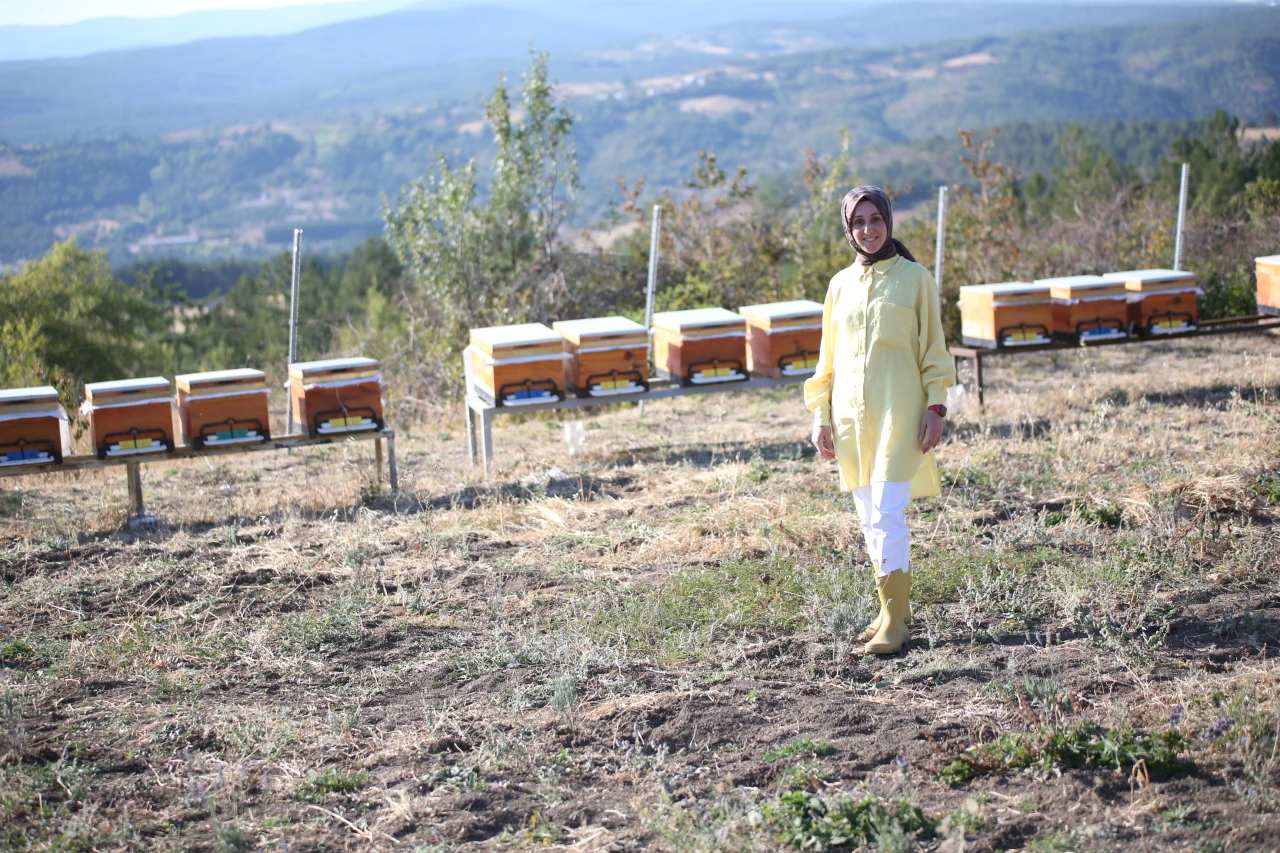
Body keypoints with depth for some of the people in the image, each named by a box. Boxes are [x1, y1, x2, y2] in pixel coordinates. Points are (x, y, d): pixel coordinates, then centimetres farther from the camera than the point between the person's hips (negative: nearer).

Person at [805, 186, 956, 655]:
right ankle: (893, 610, 20)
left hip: (899, 412, -5)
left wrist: (936, 406, -8)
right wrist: (821, 415, 9)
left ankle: (895, 621, -6)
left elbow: (933, 349, 1)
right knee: (871, 518, 9)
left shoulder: (915, 278, 1)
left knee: (887, 514, -12)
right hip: (851, 416, 5)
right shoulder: (841, 284, 11)